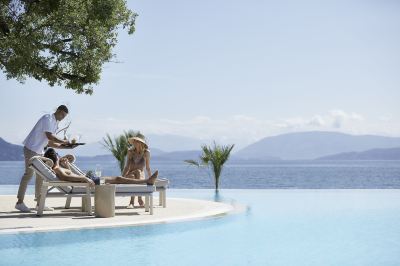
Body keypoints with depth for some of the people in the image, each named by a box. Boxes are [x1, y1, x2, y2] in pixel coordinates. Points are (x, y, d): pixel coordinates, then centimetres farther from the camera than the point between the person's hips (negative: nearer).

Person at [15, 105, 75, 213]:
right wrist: (64, 142, -14)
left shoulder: (55, 123, 15)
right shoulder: (48, 118, -13)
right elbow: (49, 136, -23)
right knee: (29, 174, -11)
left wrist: (64, 146, 3)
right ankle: (19, 202, -8)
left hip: (39, 151, 10)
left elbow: (50, 142, 13)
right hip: (31, 148, -10)